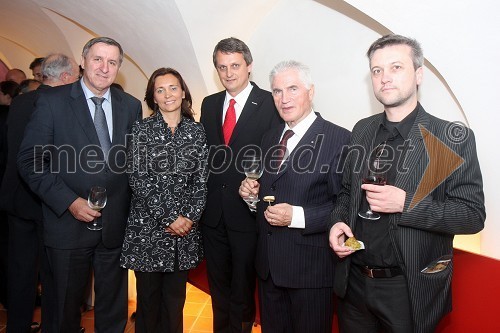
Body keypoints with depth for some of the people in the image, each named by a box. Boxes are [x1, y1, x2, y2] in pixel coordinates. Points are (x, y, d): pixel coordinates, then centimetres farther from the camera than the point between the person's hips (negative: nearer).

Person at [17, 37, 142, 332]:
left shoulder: (131, 106, 3)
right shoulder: (52, 101, -5)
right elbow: (30, 161, -8)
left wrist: (133, 209, -1)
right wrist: (69, 201, -16)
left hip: (116, 226, 2)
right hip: (69, 222, -2)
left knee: (114, 309, 17)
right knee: (67, 308, 17)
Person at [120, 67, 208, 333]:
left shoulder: (197, 131, 5)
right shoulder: (142, 129, -1)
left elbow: (201, 180, 4)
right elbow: (138, 179, -8)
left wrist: (189, 216, -9)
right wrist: (169, 217, -12)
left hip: (185, 228, 2)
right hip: (148, 226, -2)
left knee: (175, 297, 12)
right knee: (148, 295, 10)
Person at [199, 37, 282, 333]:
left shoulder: (270, 104, -8)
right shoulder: (209, 104, 8)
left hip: (248, 210, -5)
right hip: (213, 210, 5)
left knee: (243, 283, 12)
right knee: (218, 282, 20)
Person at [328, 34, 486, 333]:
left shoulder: (453, 138, -11)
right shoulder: (362, 131, 4)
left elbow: (473, 214, -13)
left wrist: (406, 203, -24)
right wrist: (338, 221, -5)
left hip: (409, 289, -4)